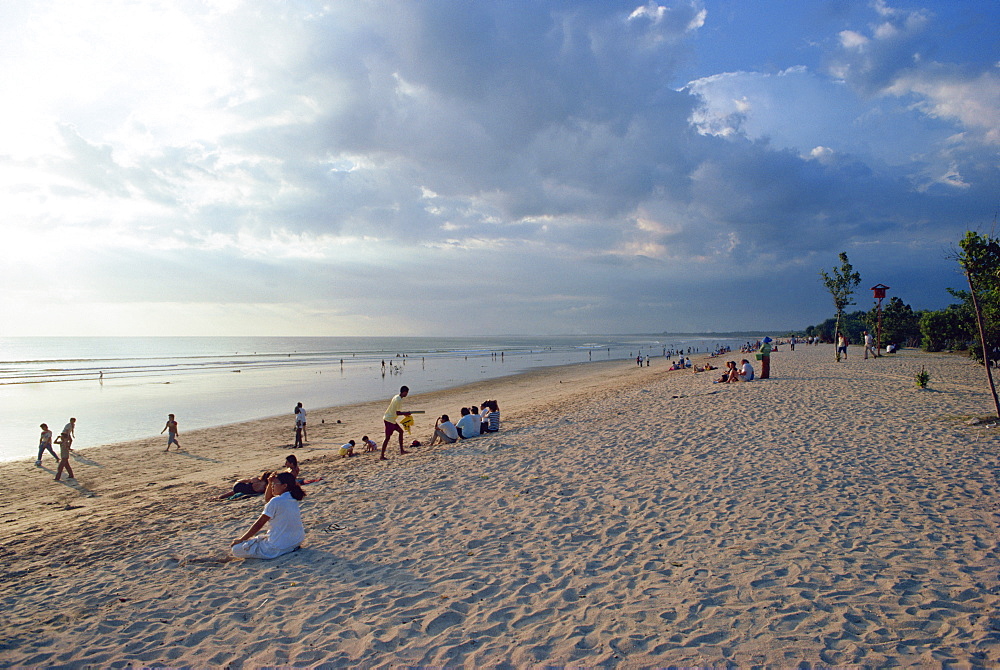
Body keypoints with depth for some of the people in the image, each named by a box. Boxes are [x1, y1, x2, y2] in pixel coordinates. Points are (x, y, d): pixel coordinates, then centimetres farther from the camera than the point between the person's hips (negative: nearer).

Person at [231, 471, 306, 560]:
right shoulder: (293, 499, 5)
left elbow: (258, 524, -10)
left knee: (236, 550, -2)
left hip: (278, 548, -8)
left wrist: (241, 539, 1)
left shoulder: (276, 502, -17)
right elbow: (267, 499, 23)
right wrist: (270, 484, 7)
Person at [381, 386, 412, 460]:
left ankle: (401, 450, 21)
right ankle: (382, 456, -4)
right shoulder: (399, 400, -19)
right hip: (389, 420, -10)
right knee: (387, 437, -7)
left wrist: (404, 413, 17)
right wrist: (405, 413, -6)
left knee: (401, 431, 17)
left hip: (391, 419, 10)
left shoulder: (396, 397, 10)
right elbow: (397, 413, -21)